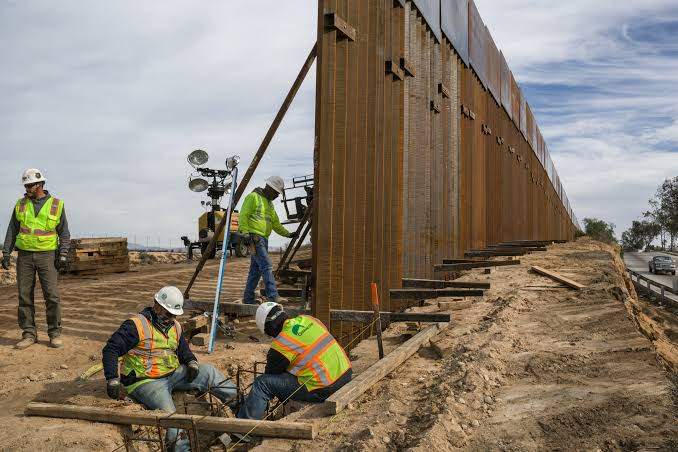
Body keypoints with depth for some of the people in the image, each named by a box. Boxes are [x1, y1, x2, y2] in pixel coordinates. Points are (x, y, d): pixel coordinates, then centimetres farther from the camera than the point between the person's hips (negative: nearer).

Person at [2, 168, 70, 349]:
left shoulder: (56, 205, 3)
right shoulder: (20, 204, 9)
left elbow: (64, 233, 5)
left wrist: (63, 254, -6)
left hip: (47, 255, -2)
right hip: (25, 256, 3)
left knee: (52, 295, -6)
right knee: (25, 296, 2)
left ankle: (55, 333, 4)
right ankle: (29, 334, 10)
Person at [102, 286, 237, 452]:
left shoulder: (175, 327, 10)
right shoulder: (136, 325, -14)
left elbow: (184, 350, 23)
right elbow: (110, 350, -17)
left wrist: (192, 363, -1)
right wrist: (113, 380, -26)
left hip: (173, 374, 7)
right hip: (146, 381, -7)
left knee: (208, 371, -6)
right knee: (168, 413, -29)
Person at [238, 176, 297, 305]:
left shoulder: (269, 203, 24)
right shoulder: (253, 197, -5)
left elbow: (276, 224, 29)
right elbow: (243, 216, -12)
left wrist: (288, 234, 20)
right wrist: (245, 233, -21)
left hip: (263, 239, 9)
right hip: (254, 238, -9)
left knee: (256, 269, 9)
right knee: (266, 266, -17)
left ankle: (248, 298, 15)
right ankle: (273, 296, -22)